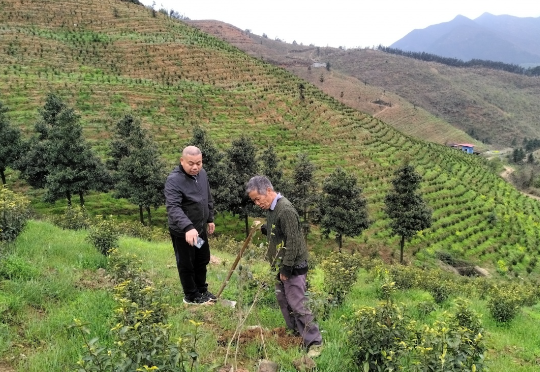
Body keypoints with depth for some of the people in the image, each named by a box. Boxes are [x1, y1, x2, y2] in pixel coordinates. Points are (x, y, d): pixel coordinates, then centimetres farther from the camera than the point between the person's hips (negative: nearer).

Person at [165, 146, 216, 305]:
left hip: (200, 228, 8)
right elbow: (173, 208, -39)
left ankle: (202, 290, 42)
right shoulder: (174, 180, -27)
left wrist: (210, 218, 16)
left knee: (203, 260, 22)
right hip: (182, 232, -8)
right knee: (186, 264, 9)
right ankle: (191, 296, 29)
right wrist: (188, 227, -51)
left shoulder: (202, 173, -1)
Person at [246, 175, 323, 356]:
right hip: (281, 265, 10)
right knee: (283, 300, 17)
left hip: (293, 267, -9)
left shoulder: (285, 210, -24)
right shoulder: (271, 208, 6)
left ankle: (314, 342, 7)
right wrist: (262, 228, 5)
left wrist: (286, 269, -20)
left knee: (297, 304, -5)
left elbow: (293, 242, -24)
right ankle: (295, 333, 32)